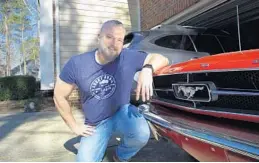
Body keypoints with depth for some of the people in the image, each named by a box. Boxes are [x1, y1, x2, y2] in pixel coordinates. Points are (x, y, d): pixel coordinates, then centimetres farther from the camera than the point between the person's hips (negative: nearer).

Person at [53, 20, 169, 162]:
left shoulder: (128, 57, -17)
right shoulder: (77, 64, -17)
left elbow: (161, 59, -12)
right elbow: (59, 97, -6)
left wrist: (147, 69, -35)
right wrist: (74, 126, -3)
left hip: (122, 112, 0)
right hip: (95, 125, 1)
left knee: (142, 134, -30)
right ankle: (99, 147, 28)